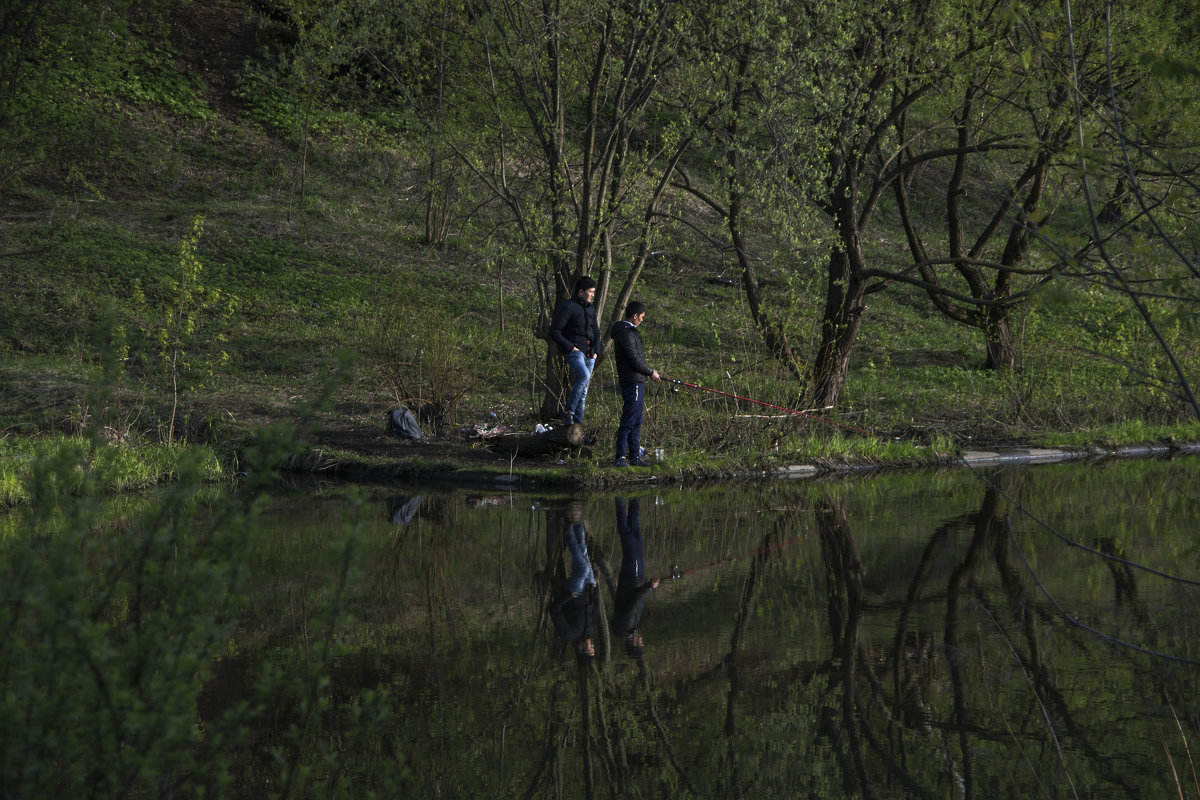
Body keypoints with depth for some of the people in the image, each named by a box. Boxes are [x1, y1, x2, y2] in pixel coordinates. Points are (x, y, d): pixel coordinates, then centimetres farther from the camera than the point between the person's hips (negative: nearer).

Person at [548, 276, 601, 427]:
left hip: (589, 354, 8)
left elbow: (596, 332, 28)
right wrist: (570, 347, -16)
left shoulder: (590, 308, 17)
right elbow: (554, 332, -12)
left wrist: (595, 351, 13)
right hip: (574, 351, -8)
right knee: (584, 375, -30)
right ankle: (568, 412, -23)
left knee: (583, 390, 5)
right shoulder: (567, 307, -8)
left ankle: (577, 422, 9)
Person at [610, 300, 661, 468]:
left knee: (636, 421, 13)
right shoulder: (625, 334, -17)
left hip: (637, 382, 11)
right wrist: (651, 372, -4)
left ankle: (634, 456, 17)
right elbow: (635, 361, -17)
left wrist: (649, 371, 18)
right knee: (628, 421, -11)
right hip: (632, 383, -11)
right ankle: (620, 458, -10)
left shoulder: (629, 331, 17)